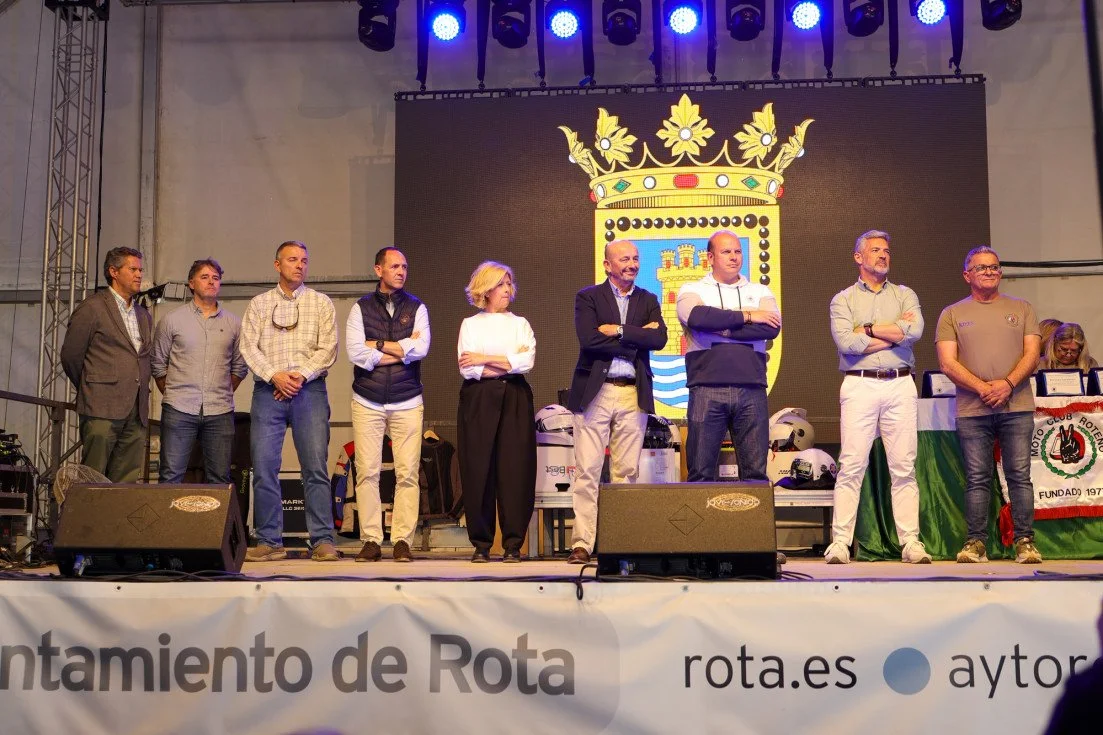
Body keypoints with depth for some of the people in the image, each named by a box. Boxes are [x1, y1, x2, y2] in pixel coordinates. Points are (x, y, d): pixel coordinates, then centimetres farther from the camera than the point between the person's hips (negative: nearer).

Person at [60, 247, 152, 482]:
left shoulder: (144, 315, 20)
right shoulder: (92, 308, 0)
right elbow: (70, 356, 2)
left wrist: (140, 391, 13)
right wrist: (90, 391, 11)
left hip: (136, 412, 6)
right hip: (102, 410, -6)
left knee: (126, 484, 2)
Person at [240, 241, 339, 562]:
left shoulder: (321, 303, 10)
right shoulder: (259, 304, 12)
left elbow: (328, 349, 2)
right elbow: (249, 347, 3)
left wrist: (301, 374, -11)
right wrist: (274, 375, -11)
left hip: (310, 389, -1)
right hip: (268, 390, 1)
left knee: (316, 467, -5)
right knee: (263, 467, -2)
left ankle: (323, 540, -2)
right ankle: (269, 541, 5)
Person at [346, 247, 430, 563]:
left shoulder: (416, 308, 9)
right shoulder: (360, 308, 7)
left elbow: (421, 349, -8)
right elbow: (355, 353, -8)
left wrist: (377, 344, -6)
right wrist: (402, 350, -7)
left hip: (407, 402, 0)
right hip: (367, 402, 0)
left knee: (407, 473, -3)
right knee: (367, 472, -3)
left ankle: (402, 541, 2)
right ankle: (371, 541, 3)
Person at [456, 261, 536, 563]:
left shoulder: (520, 324, 14)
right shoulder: (470, 324, 10)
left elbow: (527, 361, -5)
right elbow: (467, 369, -5)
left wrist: (485, 360, -6)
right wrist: (507, 365, -5)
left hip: (515, 400, 1)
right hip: (479, 401, -1)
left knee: (515, 469, -5)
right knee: (479, 470, -4)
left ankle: (513, 544, 0)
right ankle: (481, 544, 4)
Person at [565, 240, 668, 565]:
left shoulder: (648, 301, 14)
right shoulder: (588, 297, 5)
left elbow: (659, 339, -3)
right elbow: (588, 339, -12)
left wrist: (619, 331, -9)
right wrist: (636, 339, -7)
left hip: (633, 395, 3)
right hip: (594, 392, -3)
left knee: (627, 472, 3)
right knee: (587, 471, -5)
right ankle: (582, 544, -2)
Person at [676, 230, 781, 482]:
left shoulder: (760, 292, 17)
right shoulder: (692, 290, 11)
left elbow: (772, 327, -2)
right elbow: (698, 317, -12)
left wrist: (721, 329, -6)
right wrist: (746, 316, -3)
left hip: (751, 389, 2)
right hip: (707, 389, -2)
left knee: (756, 472, 1)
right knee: (701, 472, -2)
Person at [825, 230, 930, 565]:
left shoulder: (905, 295, 16)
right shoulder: (843, 299, 10)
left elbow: (915, 330, -5)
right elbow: (846, 343, -8)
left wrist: (868, 329, -5)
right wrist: (896, 332, -4)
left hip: (900, 386, 2)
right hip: (860, 386, -2)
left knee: (904, 467, 2)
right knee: (851, 466, -6)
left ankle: (910, 541, 6)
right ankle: (840, 542, -4)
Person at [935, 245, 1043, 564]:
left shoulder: (1021, 309, 14)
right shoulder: (952, 314, 10)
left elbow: (1031, 354, 5)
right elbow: (948, 363, 1)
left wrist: (1008, 384, -13)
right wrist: (983, 388, -12)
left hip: (1017, 406, 1)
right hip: (972, 409, 0)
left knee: (1020, 476, -2)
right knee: (977, 478, 1)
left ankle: (1025, 541, 3)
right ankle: (975, 542, 5)